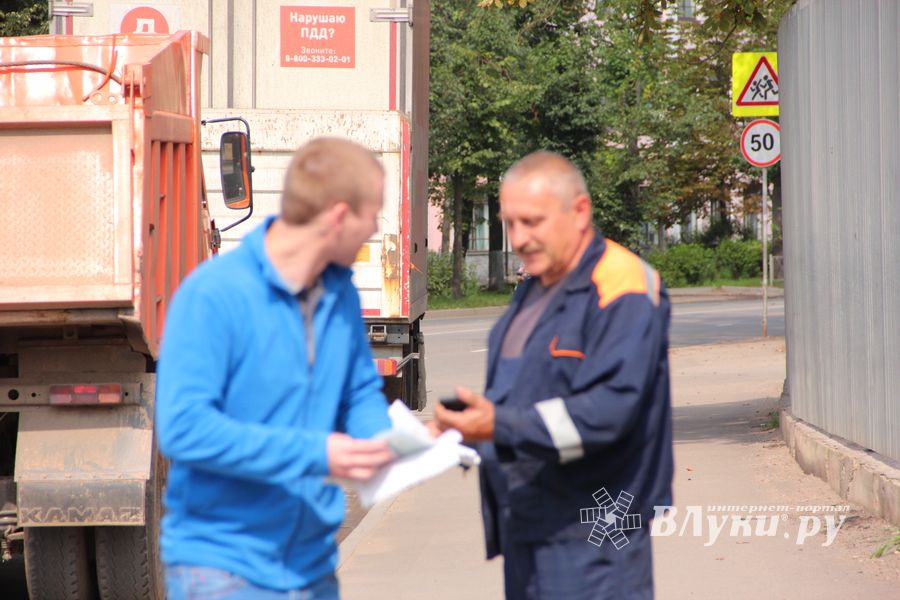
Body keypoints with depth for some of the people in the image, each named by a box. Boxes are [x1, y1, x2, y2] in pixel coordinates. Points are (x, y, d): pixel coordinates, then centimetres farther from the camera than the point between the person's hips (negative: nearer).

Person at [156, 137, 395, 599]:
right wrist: (313, 454, -23)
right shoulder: (213, 294, -16)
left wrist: (388, 443, -6)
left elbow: (361, 395, 18)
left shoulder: (342, 294, 6)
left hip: (312, 563, 7)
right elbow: (183, 428, -21)